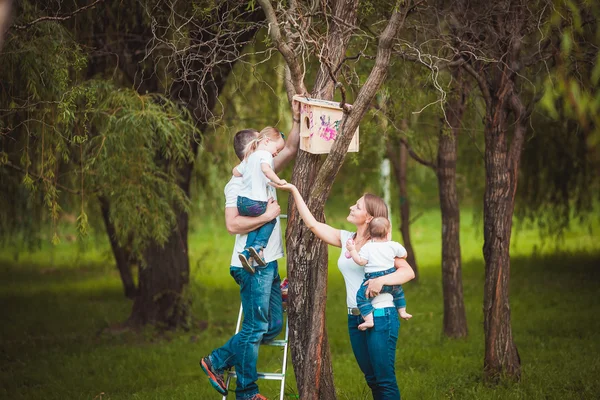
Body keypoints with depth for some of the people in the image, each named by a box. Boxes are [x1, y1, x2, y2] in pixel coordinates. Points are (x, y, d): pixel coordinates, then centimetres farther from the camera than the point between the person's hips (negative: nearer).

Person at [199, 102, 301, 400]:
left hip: (269, 264, 9)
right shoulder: (238, 183, -13)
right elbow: (232, 224, -22)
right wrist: (267, 215, -18)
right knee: (255, 328, -3)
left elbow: (291, 149, 20)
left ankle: (217, 361, 19)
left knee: (273, 326, 12)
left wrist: (297, 119, 8)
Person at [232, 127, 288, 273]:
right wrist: (278, 181, -25)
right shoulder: (265, 154, -6)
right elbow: (266, 169, -26)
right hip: (256, 202, -7)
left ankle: (247, 252, -1)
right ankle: (258, 245, -4)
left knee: (256, 225, 20)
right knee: (270, 220, 16)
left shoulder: (249, 157, 21)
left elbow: (236, 171, 28)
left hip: (242, 201, 7)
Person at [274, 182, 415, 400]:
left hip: (380, 316, -7)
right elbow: (312, 224, 12)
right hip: (355, 318, 7)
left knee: (385, 380, -7)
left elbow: (408, 272, -13)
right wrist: (294, 190, 11)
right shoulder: (346, 239, 10)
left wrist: (382, 280, -29)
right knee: (371, 379, 10)